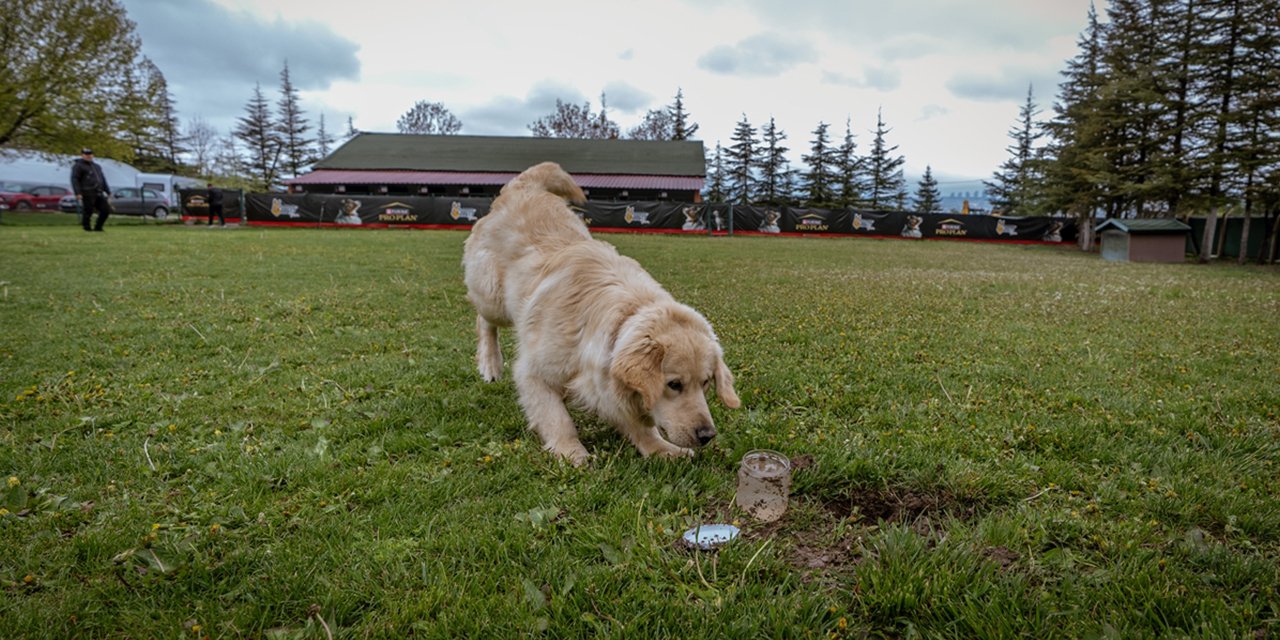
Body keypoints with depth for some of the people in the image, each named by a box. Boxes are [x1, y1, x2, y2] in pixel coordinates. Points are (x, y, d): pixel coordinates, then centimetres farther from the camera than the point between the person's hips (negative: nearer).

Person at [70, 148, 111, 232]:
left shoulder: (96, 166, 22)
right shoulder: (78, 166, 0)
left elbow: (103, 180, 25)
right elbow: (74, 180, -8)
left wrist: (108, 192, 18)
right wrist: (78, 193, -19)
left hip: (98, 194, 7)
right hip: (87, 194, -7)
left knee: (106, 209, 1)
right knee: (88, 212, -6)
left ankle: (98, 227, 12)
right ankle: (87, 229, 4)